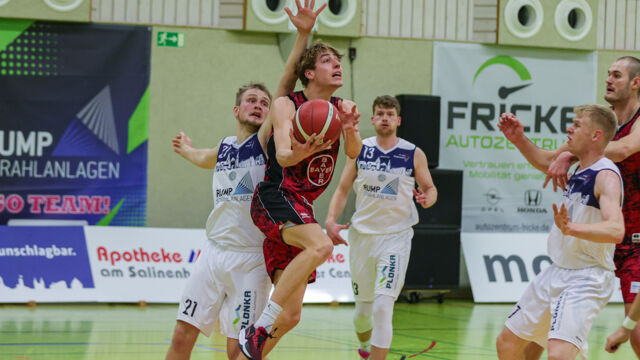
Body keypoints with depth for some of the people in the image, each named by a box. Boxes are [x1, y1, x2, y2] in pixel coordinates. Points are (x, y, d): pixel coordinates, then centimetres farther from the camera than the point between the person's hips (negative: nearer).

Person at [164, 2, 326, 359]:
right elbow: (203, 159, 39)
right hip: (215, 251, 5)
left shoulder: (266, 141, -3)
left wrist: (303, 35, -29)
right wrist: (185, 148, 62)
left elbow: (286, 89, -17)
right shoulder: (224, 148, 13)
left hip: (252, 258, -5)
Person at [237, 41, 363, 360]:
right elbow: (282, 155, -21)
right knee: (320, 246, -35)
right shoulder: (286, 105, -8)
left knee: (291, 313, 4)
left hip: (302, 207, 7)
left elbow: (354, 153, -6)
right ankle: (258, 329, -31)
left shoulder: (344, 108, 8)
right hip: (275, 197, -7)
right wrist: (300, 153, -45)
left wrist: (349, 130, -29)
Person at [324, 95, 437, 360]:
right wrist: (331, 220, -10)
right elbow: (342, 189, 5)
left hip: (396, 236, -2)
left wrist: (427, 199, -17)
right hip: (362, 235, 3)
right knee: (362, 308, 12)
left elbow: (430, 188, 7)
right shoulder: (360, 150, 2)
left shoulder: (414, 154, -3)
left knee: (383, 306, -17)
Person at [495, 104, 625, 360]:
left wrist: (570, 228, -50)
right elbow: (545, 160, 29)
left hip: (586, 280, -9)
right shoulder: (579, 168, 7)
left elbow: (615, 231, -35)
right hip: (556, 273, 9)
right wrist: (519, 140, 12)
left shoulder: (606, 176, -19)